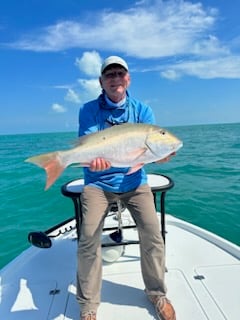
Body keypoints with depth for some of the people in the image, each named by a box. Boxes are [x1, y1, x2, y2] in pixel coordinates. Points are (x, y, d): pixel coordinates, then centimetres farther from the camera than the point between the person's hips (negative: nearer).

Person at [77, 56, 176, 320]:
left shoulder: (141, 110, 2)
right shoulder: (89, 110, -3)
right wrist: (94, 157, -39)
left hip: (134, 181, 2)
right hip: (97, 182, -1)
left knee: (152, 235, -8)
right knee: (88, 239, -12)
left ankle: (157, 294, 21)